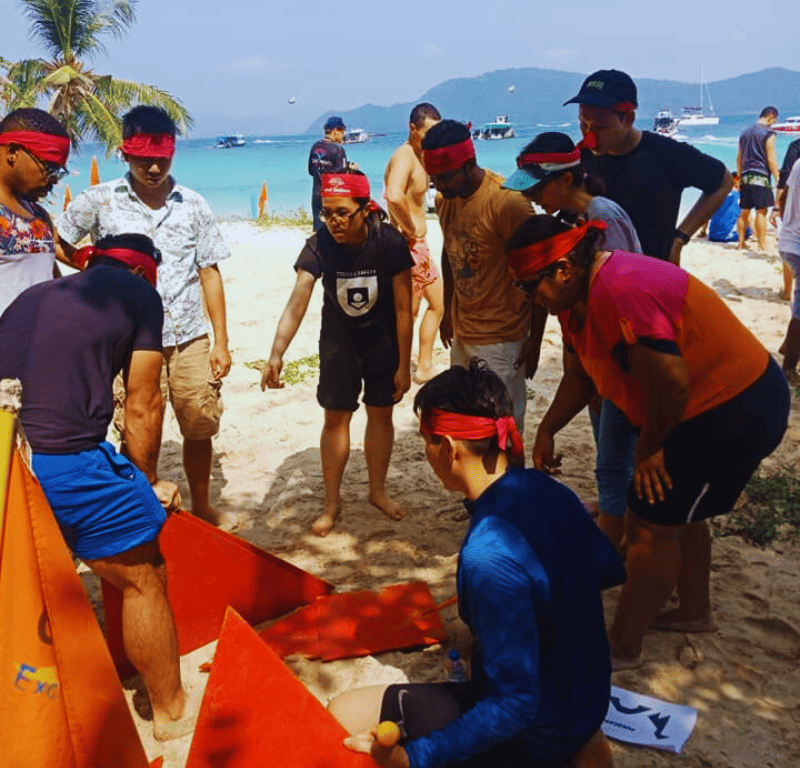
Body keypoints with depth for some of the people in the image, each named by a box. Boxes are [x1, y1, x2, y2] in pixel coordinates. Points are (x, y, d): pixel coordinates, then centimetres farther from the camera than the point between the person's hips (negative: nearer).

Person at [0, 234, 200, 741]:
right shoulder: (138, 293, 8)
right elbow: (142, 406, 7)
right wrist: (148, 483, 22)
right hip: (64, 460, -6)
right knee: (144, 580, 12)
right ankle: (172, 710, 27)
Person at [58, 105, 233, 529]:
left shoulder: (193, 205, 3)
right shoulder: (98, 201, -1)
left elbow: (210, 274, 4)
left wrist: (221, 341, 2)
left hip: (190, 338, 2)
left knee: (200, 427, 11)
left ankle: (201, 507, 33)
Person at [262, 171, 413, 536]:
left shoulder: (389, 242, -23)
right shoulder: (319, 245, -23)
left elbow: (403, 307, -17)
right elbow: (297, 303, -30)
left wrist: (404, 365, -14)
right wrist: (276, 354, -44)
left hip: (383, 338, 0)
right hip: (339, 338, 0)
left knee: (381, 414, 8)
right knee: (335, 418, 2)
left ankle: (377, 491, 29)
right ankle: (331, 501, 18)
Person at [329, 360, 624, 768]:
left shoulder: (488, 557, -33)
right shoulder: (549, 490, -10)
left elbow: (517, 705, -28)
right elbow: (612, 570, 7)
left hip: (538, 734, -8)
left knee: (340, 717, -8)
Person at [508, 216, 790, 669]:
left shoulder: (620, 292, -32)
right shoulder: (576, 297, 1)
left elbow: (671, 382, -30)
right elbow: (580, 375, 11)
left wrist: (649, 448, -14)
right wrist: (547, 431, 4)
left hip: (736, 411, -10)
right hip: (717, 405, 10)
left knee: (653, 525, -2)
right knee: (677, 514, 24)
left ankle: (624, 647, 13)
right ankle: (695, 611, 45)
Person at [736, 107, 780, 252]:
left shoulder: (745, 132, 14)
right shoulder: (768, 134, -7)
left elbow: (738, 158, 18)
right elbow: (771, 160, -10)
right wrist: (778, 179, -5)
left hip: (746, 176, 7)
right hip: (760, 177, -7)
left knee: (744, 211, 11)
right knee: (761, 211, -5)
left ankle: (741, 243, 16)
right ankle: (762, 246, -6)